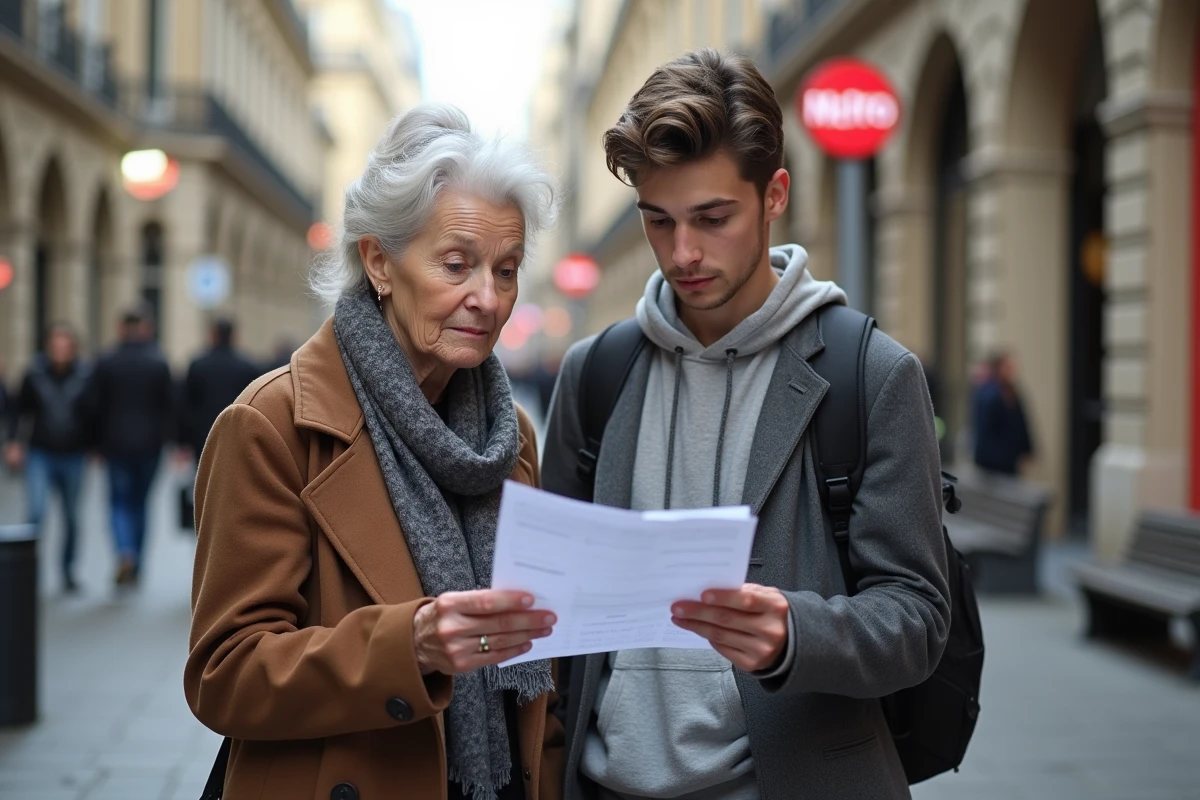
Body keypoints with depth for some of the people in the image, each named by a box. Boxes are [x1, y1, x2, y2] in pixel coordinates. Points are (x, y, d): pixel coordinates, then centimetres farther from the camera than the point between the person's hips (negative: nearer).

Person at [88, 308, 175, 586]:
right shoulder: (159, 364, -4)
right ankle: (134, 568, 16)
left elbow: (95, 405, -2)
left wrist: (99, 441, 7)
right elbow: (169, 405, -4)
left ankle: (125, 552, -20)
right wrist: (164, 436, 7)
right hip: (149, 444, 1)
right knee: (139, 501, 12)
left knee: (119, 501, 6)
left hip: (116, 445, -1)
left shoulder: (106, 363, -3)